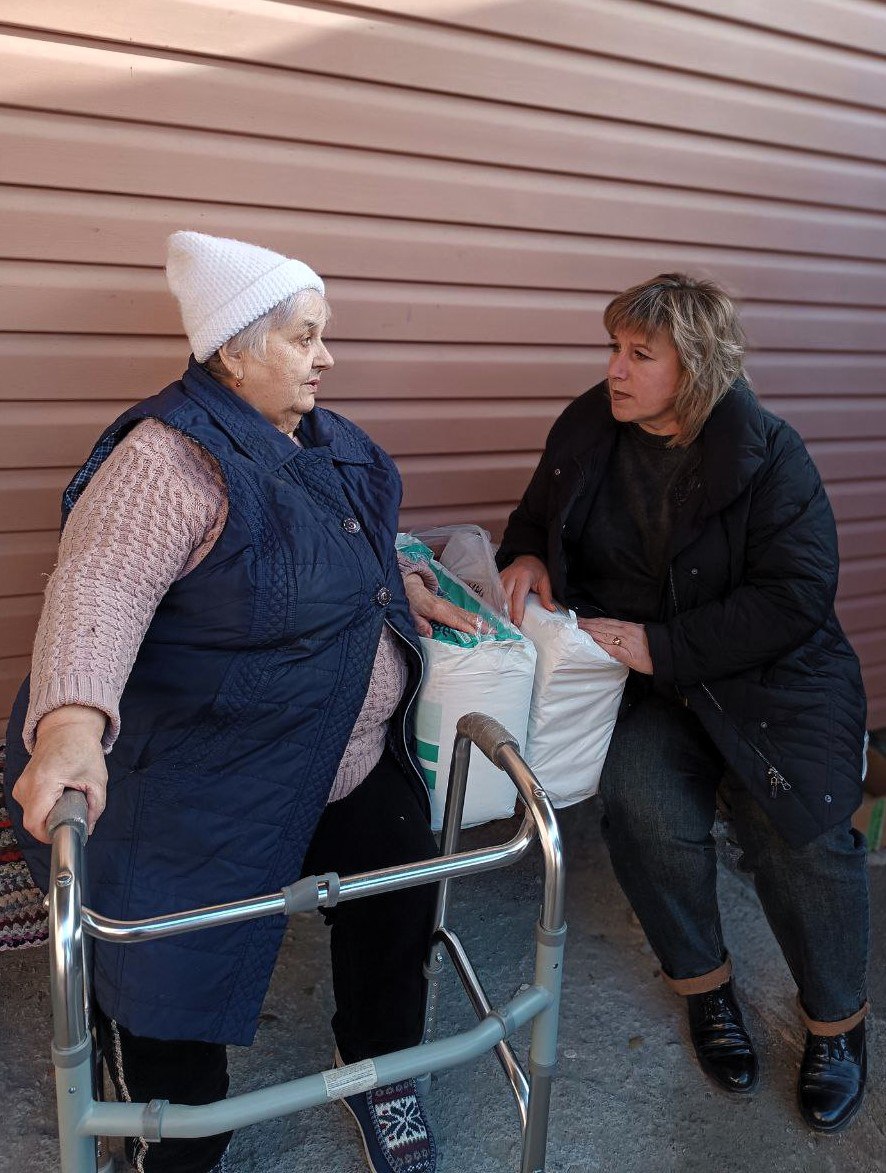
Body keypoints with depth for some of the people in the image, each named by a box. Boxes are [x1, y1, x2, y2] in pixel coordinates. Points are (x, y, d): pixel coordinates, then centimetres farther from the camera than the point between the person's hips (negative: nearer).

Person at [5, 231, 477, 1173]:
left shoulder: (325, 443, 7)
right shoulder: (173, 456, -21)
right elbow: (97, 586, -33)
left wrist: (404, 588, 8)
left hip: (359, 763, 8)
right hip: (214, 792, -7)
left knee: (398, 908, 14)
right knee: (175, 978, 5)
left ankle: (378, 1067, 43)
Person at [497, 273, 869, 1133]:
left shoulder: (767, 454, -13)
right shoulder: (586, 430, 1)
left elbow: (796, 596, -19)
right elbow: (537, 514, 18)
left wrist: (661, 645, -25)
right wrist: (527, 556, -6)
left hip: (770, 675, -2)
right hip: (644, 679, 3)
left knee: (799, 832, -15)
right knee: (645, 808, -21)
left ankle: (836, 1022, 14)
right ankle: (704, 984, 8)